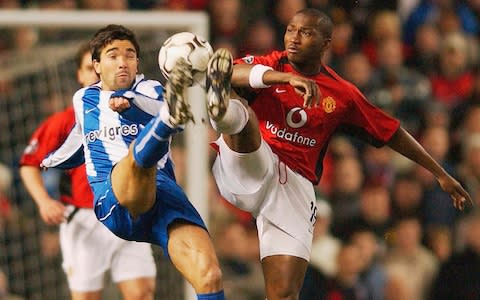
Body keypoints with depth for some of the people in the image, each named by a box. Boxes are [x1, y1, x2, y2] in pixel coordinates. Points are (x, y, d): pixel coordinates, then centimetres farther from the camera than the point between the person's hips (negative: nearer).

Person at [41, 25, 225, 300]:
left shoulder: (149, 91, 14)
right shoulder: (83, 100, 23)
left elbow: (163, 110, -11)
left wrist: (130, 100, -31)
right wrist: (50, 161, 67)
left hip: (163, 192, 1)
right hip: (114, 203, 0)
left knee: (210, 275, -26)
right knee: (138, 153, -38)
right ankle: (170, 116, -72)